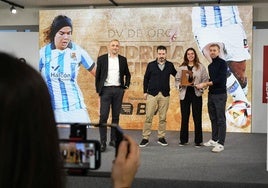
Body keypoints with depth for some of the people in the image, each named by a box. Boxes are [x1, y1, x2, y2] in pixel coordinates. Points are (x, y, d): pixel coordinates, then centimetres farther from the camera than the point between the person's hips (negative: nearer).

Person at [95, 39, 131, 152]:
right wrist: (98, 90, 0)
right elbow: (97, 76, 4)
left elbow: (127, 74, 21)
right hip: (106, 90, -2)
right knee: (103, 116, -6)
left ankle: (113, 140, 15)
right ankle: (103, 142, -2)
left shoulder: (123, 60, 10)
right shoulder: (102, 59, 4)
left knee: (116, 116, 7)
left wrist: (126, 85, 9)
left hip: (119, 90, 3)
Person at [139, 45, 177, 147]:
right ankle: (145, 138, 3)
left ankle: (161, 137, 16)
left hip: (165, 95, 1)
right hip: (152, 94, -1)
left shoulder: (170, 65, 6)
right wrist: (145, 92, 4)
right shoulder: (151, 65, 3)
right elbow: (146, 79, 7)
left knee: (163, 118, 6)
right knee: (148, 117, -3)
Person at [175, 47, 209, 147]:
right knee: (184, 118, 6)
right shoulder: (181, 67, 9)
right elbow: (177, 80, 8)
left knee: (197, 118, 1)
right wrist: (181, 84, -12)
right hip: (184, 95, 2)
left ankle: (198, 140, 10)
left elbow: (205, 80, -1)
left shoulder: (201, 67, 3)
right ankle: (183, 139, 16)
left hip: (196, 94, -2)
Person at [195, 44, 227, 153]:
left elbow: (220, 79, -18)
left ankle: (220, 144, -2)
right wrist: (203, 86, 3)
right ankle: (214, 139, 23)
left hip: (220, 94, -8)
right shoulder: (210, 66, 16)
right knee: (213, 118, 13)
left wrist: (205, 84, -16)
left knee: (220, 119, -4)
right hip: (211, 94, 8)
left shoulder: (222, 63, -8)